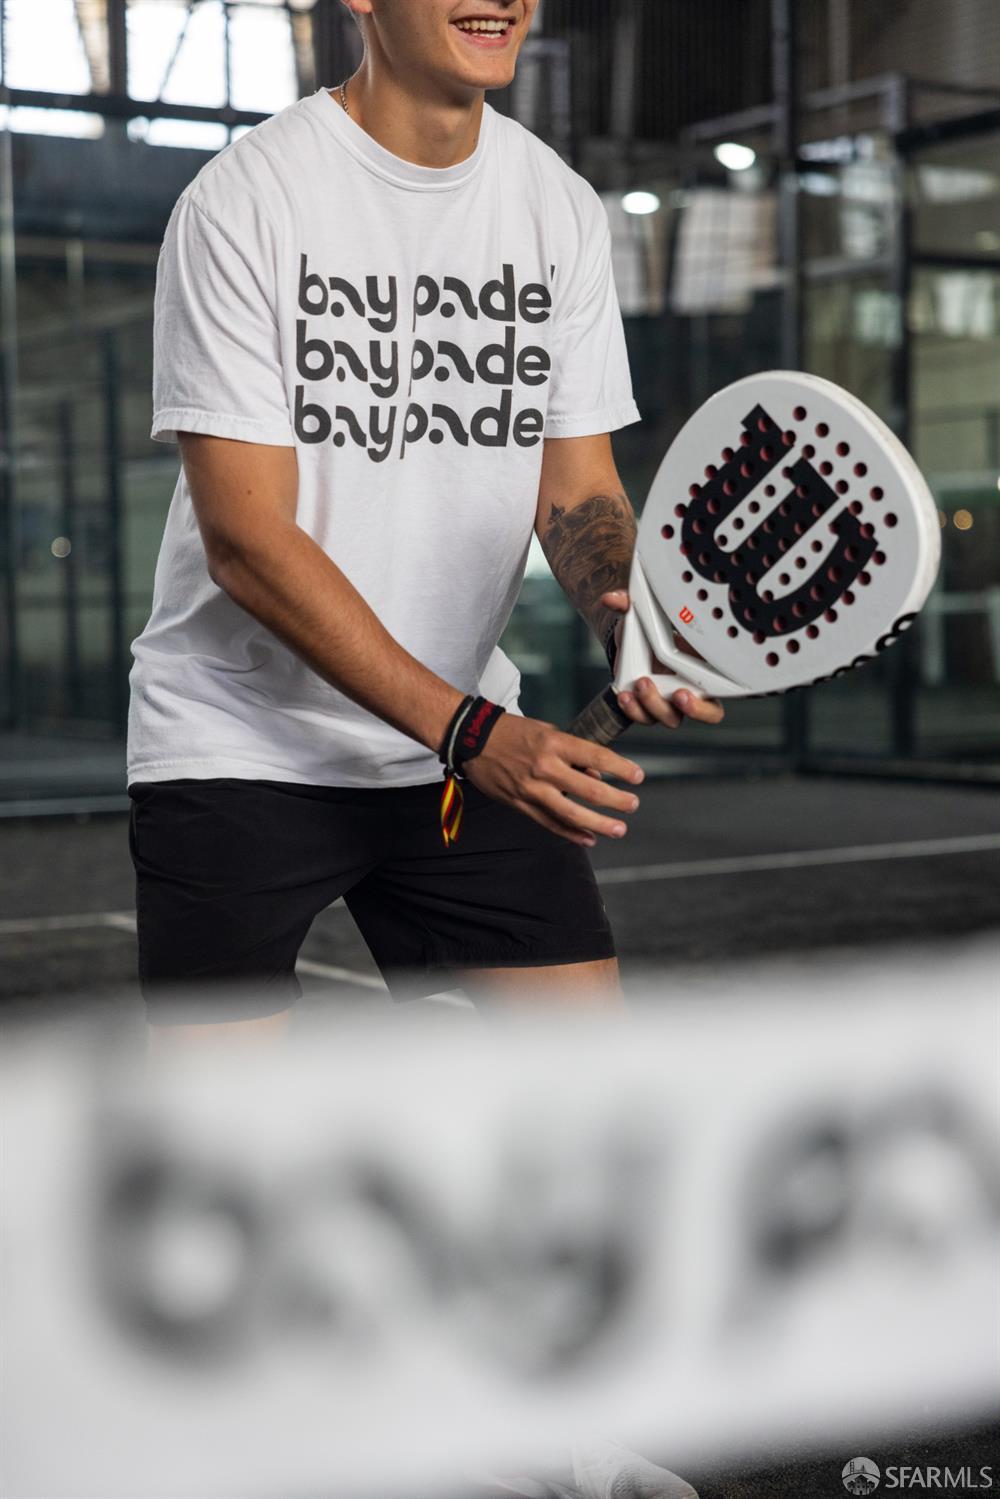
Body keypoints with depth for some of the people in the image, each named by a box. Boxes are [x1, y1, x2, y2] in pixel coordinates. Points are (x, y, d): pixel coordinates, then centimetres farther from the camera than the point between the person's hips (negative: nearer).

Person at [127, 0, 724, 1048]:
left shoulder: (565, 211, 4)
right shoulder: (243, 200, -13)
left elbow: (575, 488, 7)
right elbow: (246, 538, -18)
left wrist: (635, 618, -17)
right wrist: (467, 730, -24)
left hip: (480, 745, 5)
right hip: (241, 751, -4)